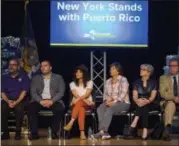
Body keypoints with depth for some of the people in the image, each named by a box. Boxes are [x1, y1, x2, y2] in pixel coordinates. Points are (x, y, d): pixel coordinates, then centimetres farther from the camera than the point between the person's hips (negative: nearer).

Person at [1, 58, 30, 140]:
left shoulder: (24, 77, 8)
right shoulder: (4, 78, 17)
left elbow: (24, 91, -4)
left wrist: (16, 102, -20)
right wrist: (8, 101, -14)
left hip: (20, 100, -2)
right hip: (7, 101, 2)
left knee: (19, 108, -37)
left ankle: (18, 132, -24)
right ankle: (5, 133, -22)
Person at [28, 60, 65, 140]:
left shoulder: (58, 78, 11)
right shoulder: (36, 78, 16)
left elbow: (61, 92, -1)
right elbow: (33, 92, 5)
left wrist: (52, 101, -17)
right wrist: (40, 101, -15)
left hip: (54, 101, -1)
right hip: (40, 101, 2)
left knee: (59, 108, -34)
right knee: (31, 107, -30)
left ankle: (54, 132, -21)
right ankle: (34, 133, -23)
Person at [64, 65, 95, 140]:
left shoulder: (89, 82, 10)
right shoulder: (72, 84, 13)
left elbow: (87, 94, -6)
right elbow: (76, 95, -3)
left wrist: (79, 98, -24)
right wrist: (85, 100, -19)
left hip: (88, 104, -1)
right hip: (76, 104, 1)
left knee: (79, 102, -39)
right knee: (81, 108, -39)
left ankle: (71, 123, -50)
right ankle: (82, 132, -50)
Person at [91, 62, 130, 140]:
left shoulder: (123, 80, -2)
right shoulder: (108, 81, 17)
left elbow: (123, 94, -12)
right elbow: (105, 94, 13)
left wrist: (114, 102, -21)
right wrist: (107, 100, -10)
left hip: (123, 102, -5)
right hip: (110, 102, 5)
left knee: (110, 110, -36)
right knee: (100, 109, -26)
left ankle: (102, 132, -37)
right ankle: (104, 132, -36)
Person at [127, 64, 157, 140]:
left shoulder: (153, 82, 5)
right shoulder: (137, 82, 11)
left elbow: (153, 96, -7)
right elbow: (134, 96, -1)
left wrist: (147, 101, -29)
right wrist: (138, 101, -25)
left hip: (149, 104, -1)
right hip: (139, 104, 1)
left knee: (144, 105, -34)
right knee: (142, 106, -33)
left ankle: (134, 123, -43)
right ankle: (145, 130, -45)